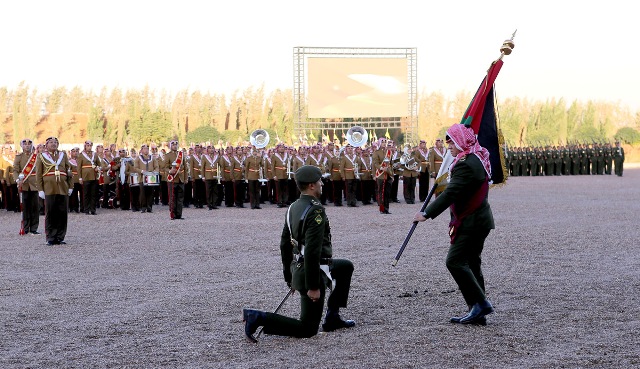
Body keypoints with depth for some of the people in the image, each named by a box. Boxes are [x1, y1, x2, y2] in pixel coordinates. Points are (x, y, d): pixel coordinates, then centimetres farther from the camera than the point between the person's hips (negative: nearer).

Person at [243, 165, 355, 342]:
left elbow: (285, 244, 12)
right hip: (312, 272, -9)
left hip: (297, 267, 9)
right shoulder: (316, 210, -22)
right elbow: (312, 250, -28)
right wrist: (313, 286, -25)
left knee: (346, 267, 29)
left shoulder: (293, 207, 5)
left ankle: (332, 318, 30)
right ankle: (259, 317, -9)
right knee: (308, 330, 2)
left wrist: (289, 277, 21)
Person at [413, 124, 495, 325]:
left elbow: (451, 193, -26)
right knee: (470, 263, 12)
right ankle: (477, 312, 13)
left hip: (472, 223, -10)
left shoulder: (466, 164, -20)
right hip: (480, 220, 10)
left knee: (455, 261, -10)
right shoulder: (477, 158, 14)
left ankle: (480, 304, -11)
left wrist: (427, 214, -25)